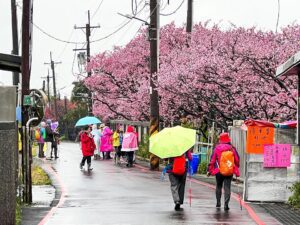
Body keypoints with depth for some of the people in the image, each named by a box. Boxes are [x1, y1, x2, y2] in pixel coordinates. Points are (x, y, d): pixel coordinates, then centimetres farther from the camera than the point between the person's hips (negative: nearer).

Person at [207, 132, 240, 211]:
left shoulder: (217, 148, -5)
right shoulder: (232, 148, -1)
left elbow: (212, 160, -3)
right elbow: (237, 160, 6)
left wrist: (209, 170, 6)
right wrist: (236, 170, 20)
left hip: (219, 172, 0)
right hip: (229, 172, 0)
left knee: (218, 187, 18)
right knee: (227, 188, 2)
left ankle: (218, 203, 22)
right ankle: (226, 204, -8)